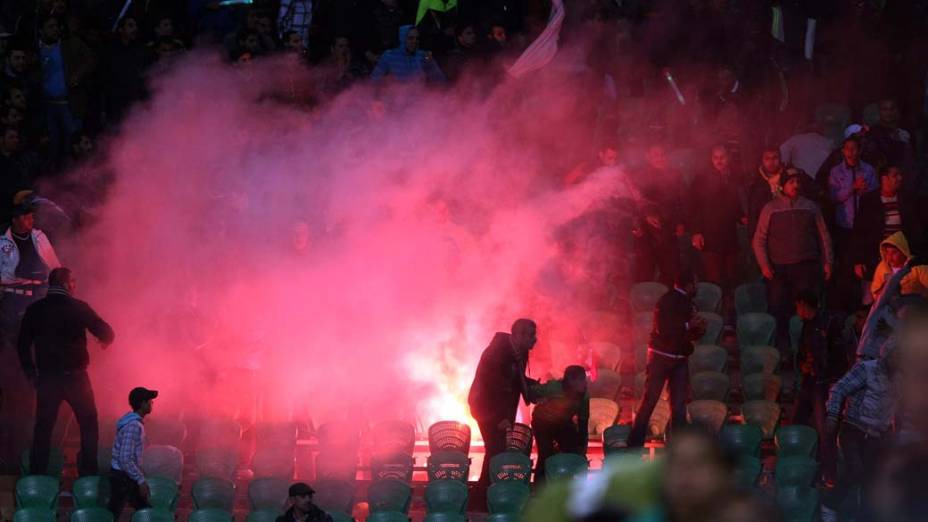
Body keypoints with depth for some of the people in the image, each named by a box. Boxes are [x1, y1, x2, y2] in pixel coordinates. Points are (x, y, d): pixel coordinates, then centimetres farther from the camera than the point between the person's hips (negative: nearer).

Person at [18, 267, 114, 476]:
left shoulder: (34, 310, 2)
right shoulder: (78, 308, -8)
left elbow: (22, 344, 6)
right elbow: (106, 333, -4)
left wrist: (30, 373, 14)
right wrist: (106, 341, 19)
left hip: (46, 378, 3)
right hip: (75, 377, -3)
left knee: (43, 426, 9)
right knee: (88, 424, 10)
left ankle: (37, 473, 8)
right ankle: (88, 470, 6)